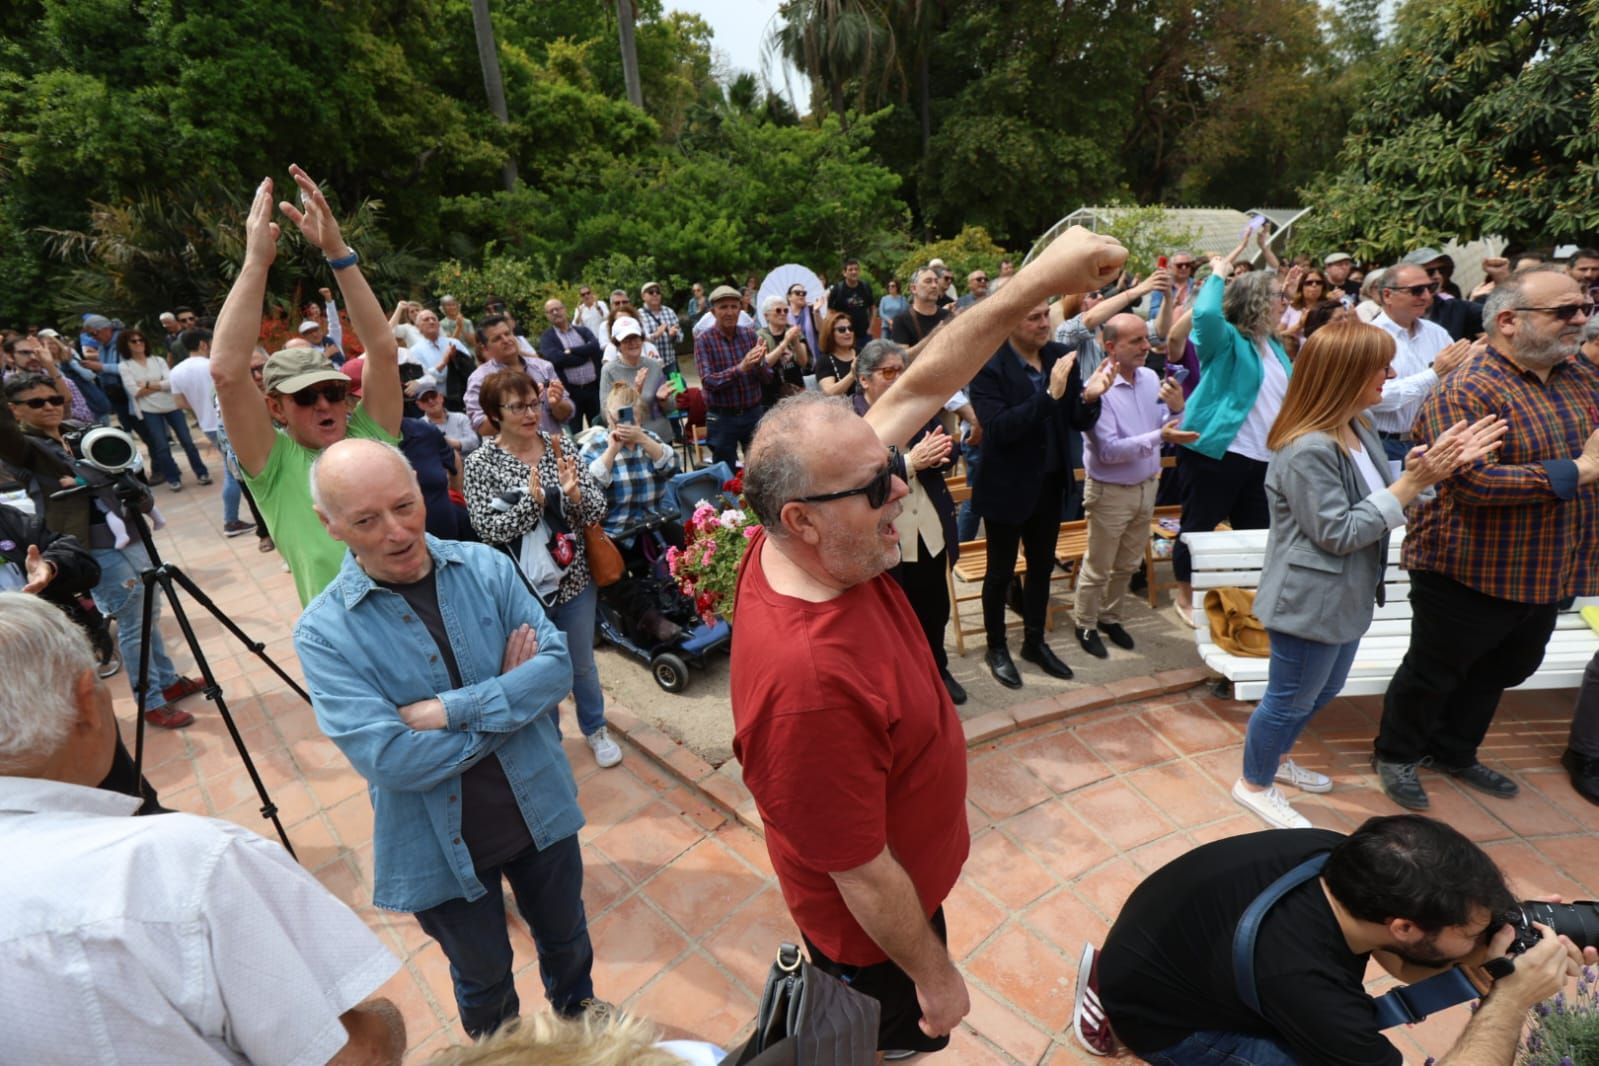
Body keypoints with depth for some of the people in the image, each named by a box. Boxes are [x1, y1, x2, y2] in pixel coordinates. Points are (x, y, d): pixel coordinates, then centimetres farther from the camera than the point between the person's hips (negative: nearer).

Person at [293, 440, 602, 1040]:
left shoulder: (486, 567, -11)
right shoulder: (324, 631, -18)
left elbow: (557, 664, -17)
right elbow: (389, 760, -26)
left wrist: (453, 709, -26)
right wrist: (511, 697, -20)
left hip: (540, 809, 3)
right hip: (443, 846, -2)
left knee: (565, 937, 29)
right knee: (483, 981, 25)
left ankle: (578, 1011, 61)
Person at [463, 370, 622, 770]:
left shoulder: (559, 447, -3)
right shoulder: (480, 463, -9)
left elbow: (597, 510, -5)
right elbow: (488, 529, -16)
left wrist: (575, 494, -26)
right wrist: (532, 501, -29)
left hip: (573, 578, 2)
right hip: (522, 586, -2)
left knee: (582, 663, 19)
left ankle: (595, 728, 44)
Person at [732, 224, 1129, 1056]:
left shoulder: (805, 539, -21)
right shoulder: (809, 676, -44)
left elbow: (921, 388, -15)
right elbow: (862, 876, -28)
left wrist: (1036, 280, -16)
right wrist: (934, 977, -11)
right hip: (873, 923, -6)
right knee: (900, 1037, 27)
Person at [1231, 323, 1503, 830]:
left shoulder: (1357, 427, 3)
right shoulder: (1308, 450, -27)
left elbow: (1382, 495, 8)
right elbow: (1338, 533, -23)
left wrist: (1436, 465, -6)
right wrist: (1412, 483, -21)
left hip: (1345, 596, 10)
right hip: (1309, 600, -10)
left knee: (1322, 690, 26)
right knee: (1291, 699, 8)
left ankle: (1275, 757, 47)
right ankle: (1255, 784, 30)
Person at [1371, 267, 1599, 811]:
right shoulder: (1465, 392, -22)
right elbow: (1472, 481, -30)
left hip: (1544, 575, 8)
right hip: (1469, 574, -8)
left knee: (1500, 671, 23)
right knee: (1433, 673, 10)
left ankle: (1454, 752, 44)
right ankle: (1395, 754, 32)